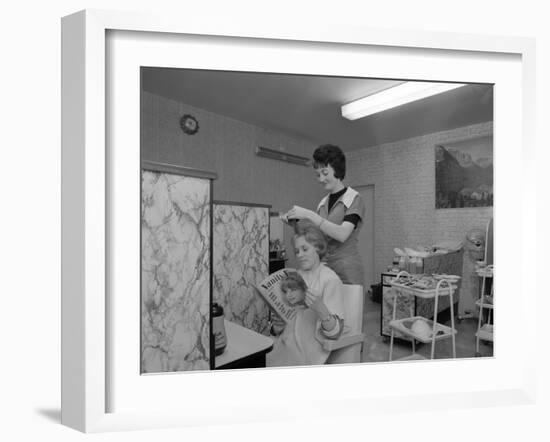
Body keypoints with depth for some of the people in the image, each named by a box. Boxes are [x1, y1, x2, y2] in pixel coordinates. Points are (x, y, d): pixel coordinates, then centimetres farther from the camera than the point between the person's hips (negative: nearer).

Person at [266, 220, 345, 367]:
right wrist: (276, 327, -6)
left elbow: (335, 332, -11)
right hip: (284, 343, 5)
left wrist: (321, 309, -28)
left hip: (308, 349, -5)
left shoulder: (331, 280, -5)